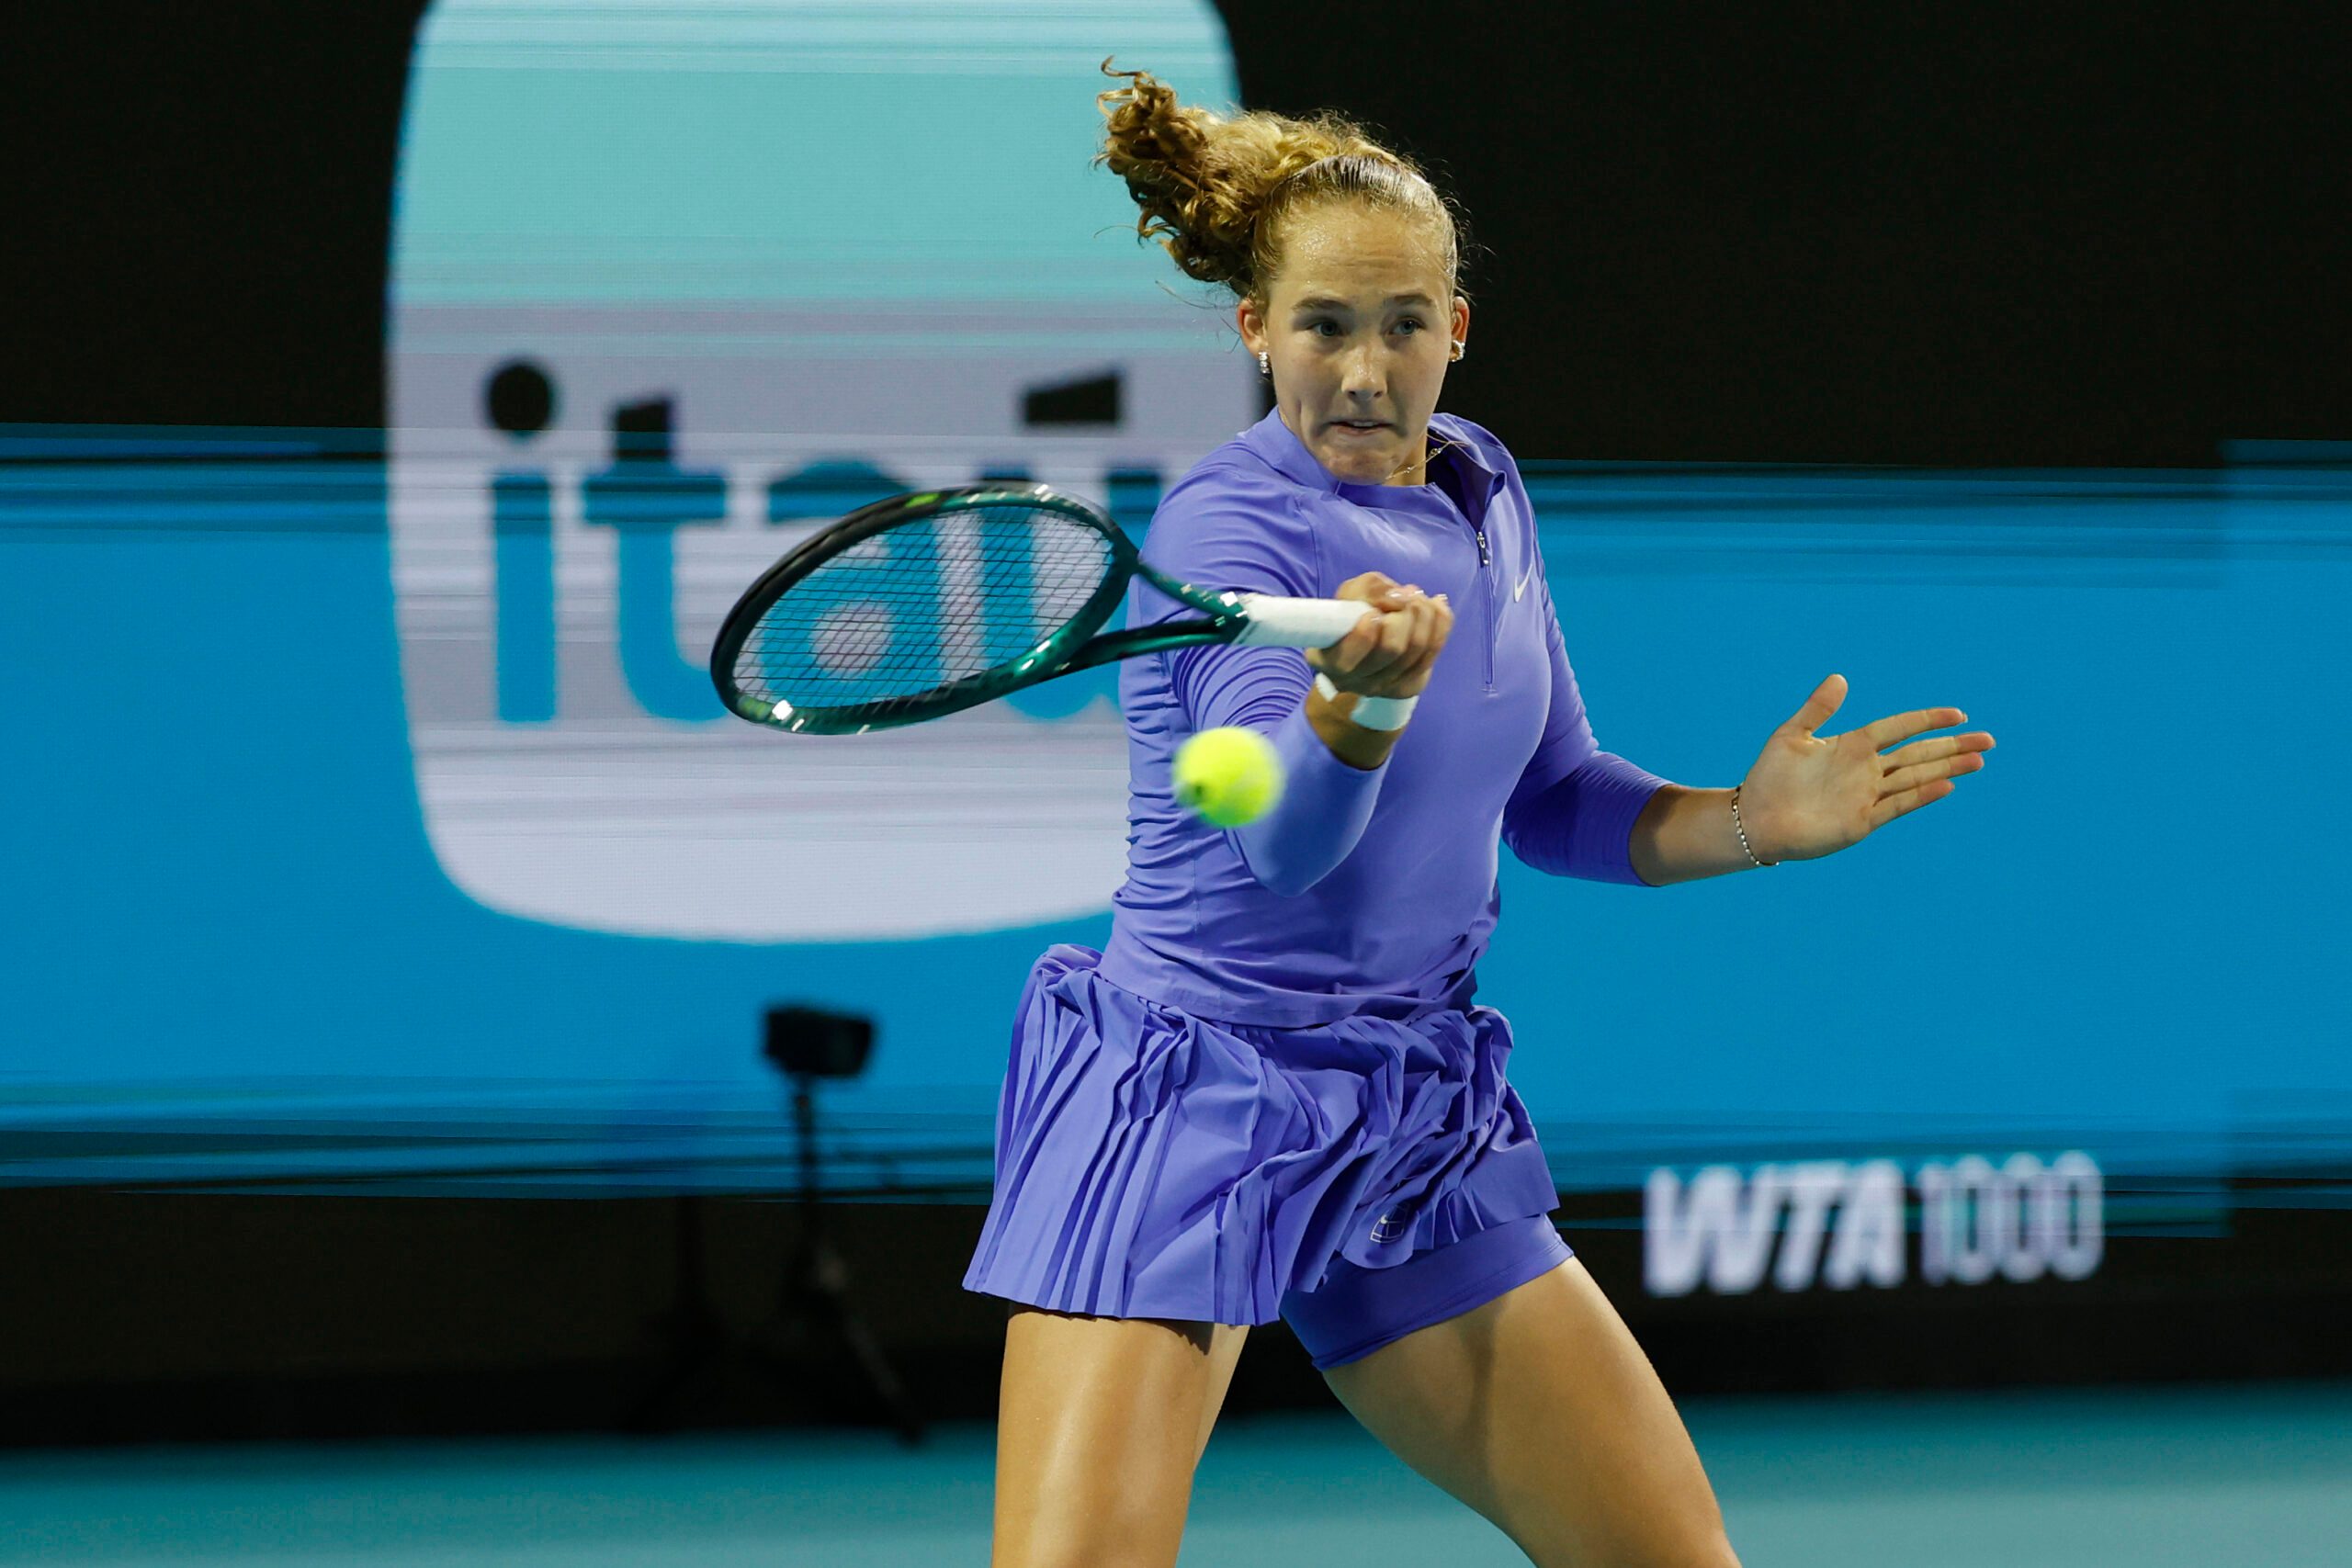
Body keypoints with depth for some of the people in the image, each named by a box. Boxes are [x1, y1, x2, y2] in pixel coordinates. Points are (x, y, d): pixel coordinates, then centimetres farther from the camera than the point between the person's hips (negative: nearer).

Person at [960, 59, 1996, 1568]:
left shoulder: (1483, 495, 8)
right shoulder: (1229, 524, -14)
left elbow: (1553, 803, 19)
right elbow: (1283, 834, -30)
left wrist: (1751, 823, 2)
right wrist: (1362, 694, -50)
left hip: (1412, 1119, 7)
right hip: (1189, 1102, -7)